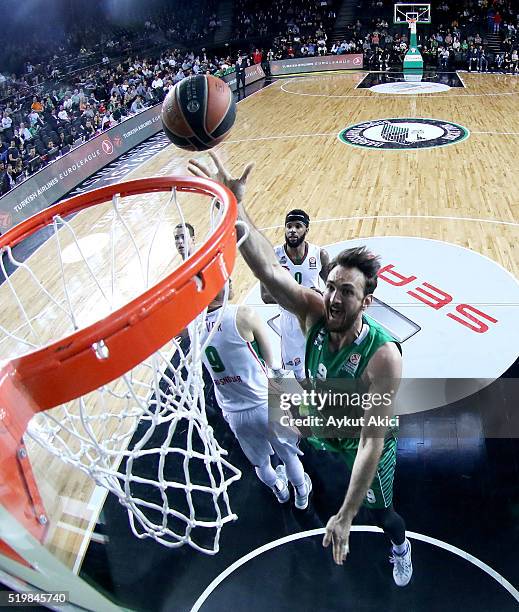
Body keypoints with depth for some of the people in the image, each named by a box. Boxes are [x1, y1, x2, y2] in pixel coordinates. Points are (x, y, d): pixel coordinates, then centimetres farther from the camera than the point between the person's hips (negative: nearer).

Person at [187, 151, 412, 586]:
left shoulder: (383, 355, -40)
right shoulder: (314, 313, -29)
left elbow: (372, 440, -36)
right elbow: (269, 268, -44)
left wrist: (346, 516, -35)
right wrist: (236, 207, -59)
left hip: (367, 446, -3)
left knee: (380, 512, 21)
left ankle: (401, 547, 58)